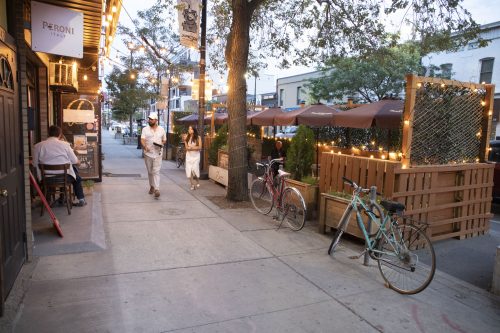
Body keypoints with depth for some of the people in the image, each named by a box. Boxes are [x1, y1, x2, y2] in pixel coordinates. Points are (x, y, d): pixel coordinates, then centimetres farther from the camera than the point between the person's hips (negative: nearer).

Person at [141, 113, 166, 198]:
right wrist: (145, 146, -29)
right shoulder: (145, 129, 2)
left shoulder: (161, 129, 5)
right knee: (150, 172, 12)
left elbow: (164, 140, 14)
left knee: (156, 172, -11)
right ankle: (152, 186, 29)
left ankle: (157, 189, -16)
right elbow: (142, 140, -9)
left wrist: (161, 144, -8)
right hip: (148, 154, 2)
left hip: (157, 154, -1)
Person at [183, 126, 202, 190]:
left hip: (196, 155, -3)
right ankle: (192, 184, 9)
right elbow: (186, 147, 0)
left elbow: (199, 147, -8)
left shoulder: (198, 138, -3)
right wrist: (185, 140, -11)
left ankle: (197, 182, 14)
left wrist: (191, 147, -14)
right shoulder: (187, 138, 4)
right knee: (189, 170, -2)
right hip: (189, 155, 3)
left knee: (194, 169, -11)